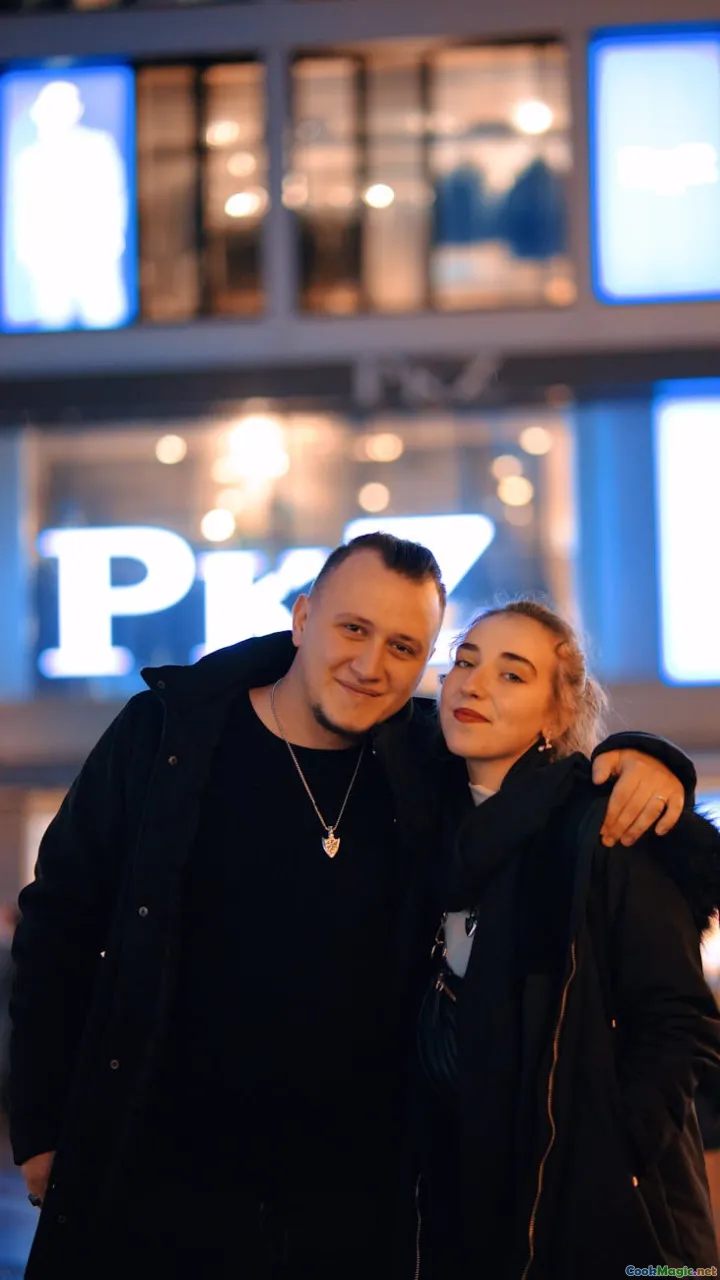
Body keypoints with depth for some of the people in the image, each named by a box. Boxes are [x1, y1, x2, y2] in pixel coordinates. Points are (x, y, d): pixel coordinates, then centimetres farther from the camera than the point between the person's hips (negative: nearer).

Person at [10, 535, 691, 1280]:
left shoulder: (428, 759, 1)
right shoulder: (166, 735, -3)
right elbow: (59, 924, 2)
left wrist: (641, 759, -8)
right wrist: (43, 1130, 0)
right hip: (155, 1195, -1)